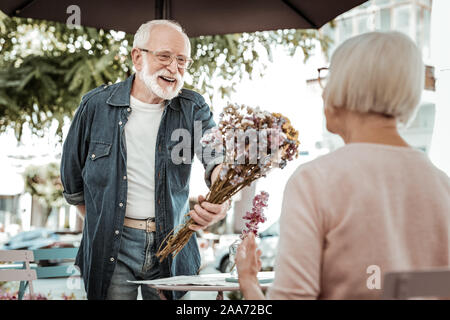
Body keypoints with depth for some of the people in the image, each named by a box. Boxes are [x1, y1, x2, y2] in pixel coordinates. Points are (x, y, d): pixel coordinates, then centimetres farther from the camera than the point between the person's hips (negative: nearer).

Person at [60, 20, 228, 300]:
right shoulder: (96, 105, 0)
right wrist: (101, 225, 10)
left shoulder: (193, 108, 1)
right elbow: (72, 179, 10)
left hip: (172, 245, 1)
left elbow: (217, 156, -18)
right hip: (111, 248, -1)